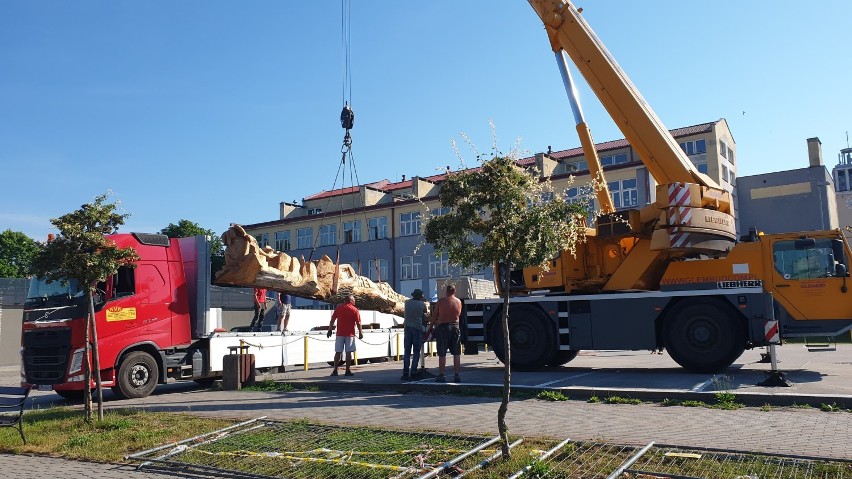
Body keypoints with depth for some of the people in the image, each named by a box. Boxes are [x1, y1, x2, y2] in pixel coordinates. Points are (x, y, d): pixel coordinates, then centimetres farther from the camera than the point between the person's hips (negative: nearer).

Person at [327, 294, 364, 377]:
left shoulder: (338, 308, 6)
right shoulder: (354, 310, -3)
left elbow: (332, 320, 7)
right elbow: (358, 323, -4)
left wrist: (330, 330, 13)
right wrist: (360, 332, 3)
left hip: (340, 334, 3)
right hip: (350, 334, -3)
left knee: (338, 352, 6)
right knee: (348, 352, 0)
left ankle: (335, 371, 7)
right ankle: (348, 371, 1)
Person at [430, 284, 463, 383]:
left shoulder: (441, 301, -6)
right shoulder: (459, 302, 3)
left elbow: (434, 315, -1)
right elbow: (459, 314, 13)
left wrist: (432, 325, 14)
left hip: (443, 327, -3)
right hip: (455, 327, 3)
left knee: (442, 354, 2)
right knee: (456, 353, 8)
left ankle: (441, 375, 3)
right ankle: (456, 375, 8)